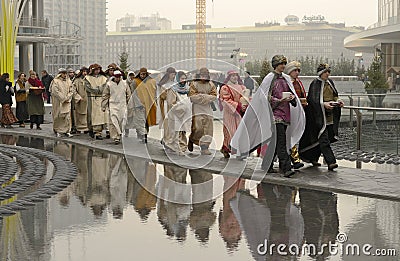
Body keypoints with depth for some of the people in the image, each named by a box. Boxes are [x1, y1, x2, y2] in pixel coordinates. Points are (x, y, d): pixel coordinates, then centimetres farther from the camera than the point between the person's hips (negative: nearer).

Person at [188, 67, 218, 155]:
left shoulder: (211, 85, 12)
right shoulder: (194, 84, 2)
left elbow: (214, 96, 1)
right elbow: (192, 96, -10)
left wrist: (200, 96, -9)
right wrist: (206, 97, -9)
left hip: (207, 109, 4)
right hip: (197, 109, -4)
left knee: (208, 129, -3)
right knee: (197, 128, -12)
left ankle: (205, 148, 0)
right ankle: (191, 140, 17)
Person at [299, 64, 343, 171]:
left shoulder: (330, 82, 13)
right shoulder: (315, 83, -7)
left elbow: (335, 95, 23)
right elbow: (312, 100, -14)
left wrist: (338, 101, 2)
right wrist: (324, 104, -27)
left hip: (330, 116, 7)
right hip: (319, 116, -7)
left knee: (321, 139, 11)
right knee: (324, 139, -11)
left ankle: (313, 158, 25)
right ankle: (331, 162, -16)